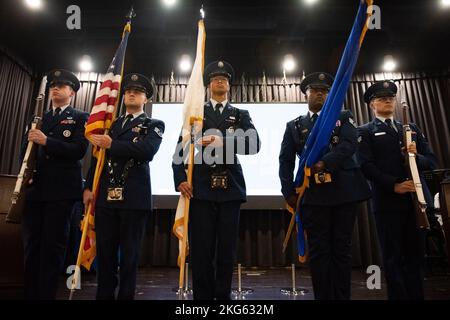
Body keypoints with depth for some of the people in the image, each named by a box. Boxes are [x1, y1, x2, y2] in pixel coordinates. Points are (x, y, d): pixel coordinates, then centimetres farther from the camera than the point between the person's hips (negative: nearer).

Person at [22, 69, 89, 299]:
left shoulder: (80, 118, 5)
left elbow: (79, 150, -9)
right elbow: (26, 149, 20)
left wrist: (46, 141, -18)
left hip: (61, 189, -5)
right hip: (34, 188, 5)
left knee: (53, 246, 0)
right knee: (31, 245, 7)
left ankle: (47, 294, 11)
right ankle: (30, 293, 18)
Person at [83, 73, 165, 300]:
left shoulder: (154, 125, 7)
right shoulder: (110, 124, 20)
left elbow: (148, 151, -13)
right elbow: (98, 156, 16)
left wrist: (112, 144, -12)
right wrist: (89, 187, 5)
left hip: (135, 197, -3)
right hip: (106, 196, 4)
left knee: (129, 254, 4)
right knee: (104, 252, 7)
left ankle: (126, 296, 16)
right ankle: (104, 295, 20)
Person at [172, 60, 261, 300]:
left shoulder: (241, 115, 16)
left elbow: (254, 144, -3)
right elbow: (181, 147, 5)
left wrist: (222, 142, -15)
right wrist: (180, 179, -8)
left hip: (230, 188, 1)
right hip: (200, 188, -1)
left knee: (227, 248, 6)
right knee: (201, 249, 1)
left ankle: (223, 296, 21)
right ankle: (202, 296, 15)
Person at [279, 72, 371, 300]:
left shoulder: (344, 117, 13)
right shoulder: (294, 126, 15)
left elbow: (349, 145, -7)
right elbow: (286, 161, 7)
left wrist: (323, 163, -23)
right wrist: (289, 193, -5)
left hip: (344, 191, 0)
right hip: (312, 194, 0)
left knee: (342, 249, 7)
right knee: (318, 251, 2)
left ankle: (342, 297, 18)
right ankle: (323, 297, 13)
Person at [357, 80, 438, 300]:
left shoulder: (412, 128, 21)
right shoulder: (365, 132, 5)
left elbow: (431, 161, 14)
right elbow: (366, 165, -8)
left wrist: (416, 156, -8)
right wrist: (393, 185, -18)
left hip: (417, 199, 5)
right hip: (387, 201, -4)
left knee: (416, 256, 10)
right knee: (393, 258, 2)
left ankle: (416, 295, 22)